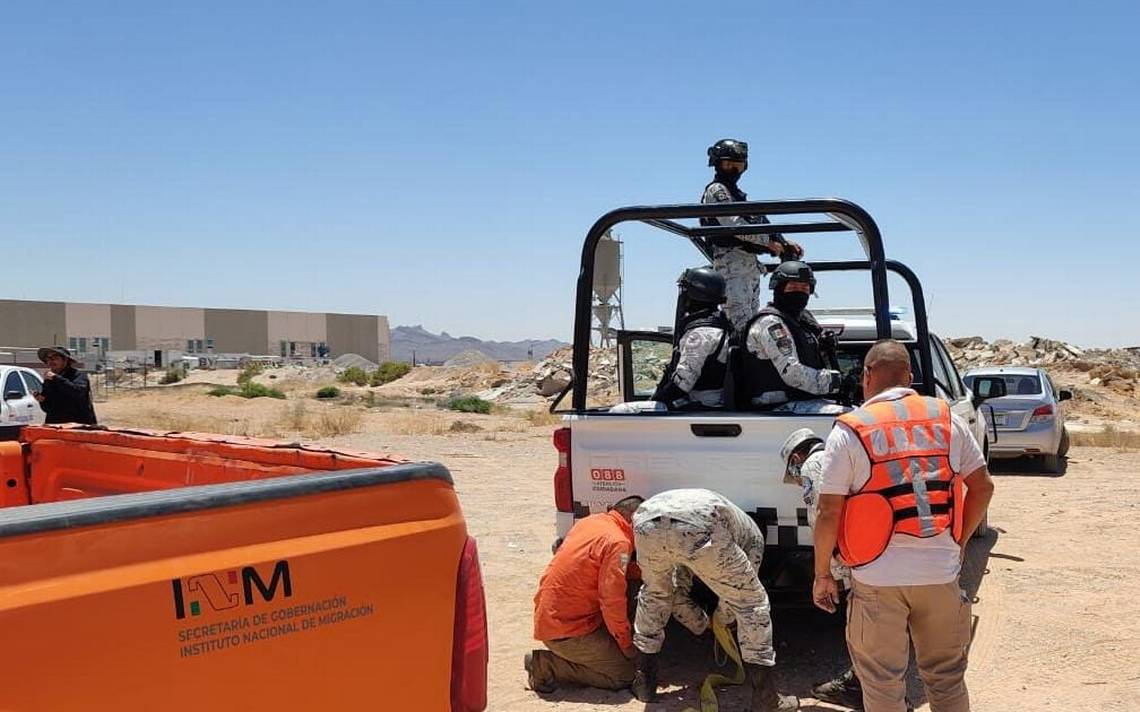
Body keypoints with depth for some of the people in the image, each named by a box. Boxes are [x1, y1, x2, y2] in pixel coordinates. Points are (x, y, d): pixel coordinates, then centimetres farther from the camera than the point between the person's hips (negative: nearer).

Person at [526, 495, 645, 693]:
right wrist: (627, 645, -6)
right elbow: (612, 602, -21)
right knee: (624, 675, -4)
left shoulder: (591, 521, 7)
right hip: (566, 630, -9)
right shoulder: (617, 542, -19)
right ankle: (547, 666, -6)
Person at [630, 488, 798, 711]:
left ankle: (644, 684, 38)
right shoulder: (751, 534, 36)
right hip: (698, 528, -5)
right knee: (752, 603, 16)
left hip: (646, 521, 5)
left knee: (653, 596, 35)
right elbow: (743, 594, 37)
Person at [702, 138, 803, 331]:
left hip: (750, 263, 10)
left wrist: (785, 244, 11)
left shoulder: (737, 193, 27)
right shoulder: (716, 190, -3)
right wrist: (768, 241, -14)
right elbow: (733, 225, -16)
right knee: (742, 322, -18)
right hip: (732, 260, -10)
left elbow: (760, 226, 23)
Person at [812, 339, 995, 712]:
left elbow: (829, 514, -9)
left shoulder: (849, 431, -8)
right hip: (941, 571, 4)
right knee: (947, 677, 20)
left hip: (878, 577, -3)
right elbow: (982, 487, 7)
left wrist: (822, 575, 2)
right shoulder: (946, 419, 3)